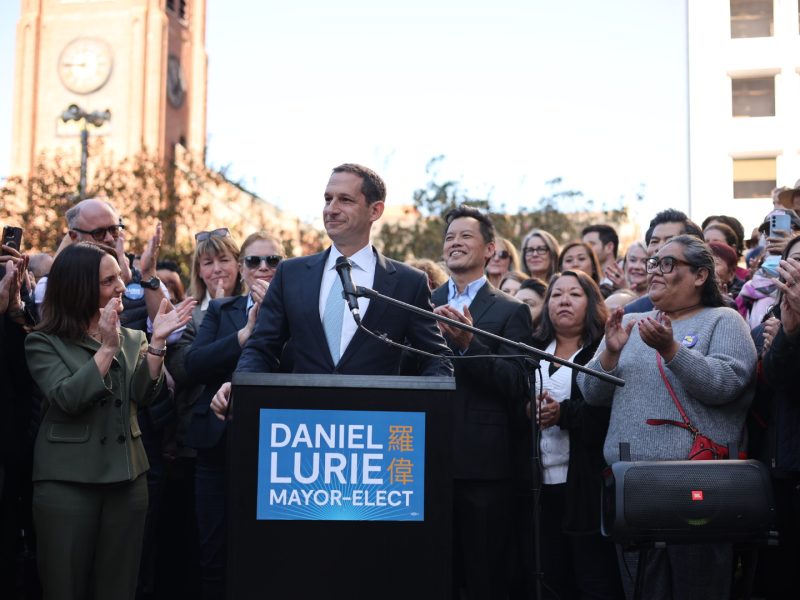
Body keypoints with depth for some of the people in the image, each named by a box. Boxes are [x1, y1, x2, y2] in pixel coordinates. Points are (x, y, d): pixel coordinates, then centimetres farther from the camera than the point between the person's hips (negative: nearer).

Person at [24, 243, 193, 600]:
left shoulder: (132, 339, 10)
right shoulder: (44, 342, -2)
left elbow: (143, 395, -3)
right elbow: (67, 399, -15)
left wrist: (157, 343, -14)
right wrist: (107, 348, -18)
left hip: (126, 479, 4)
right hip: (68, 481, -3)